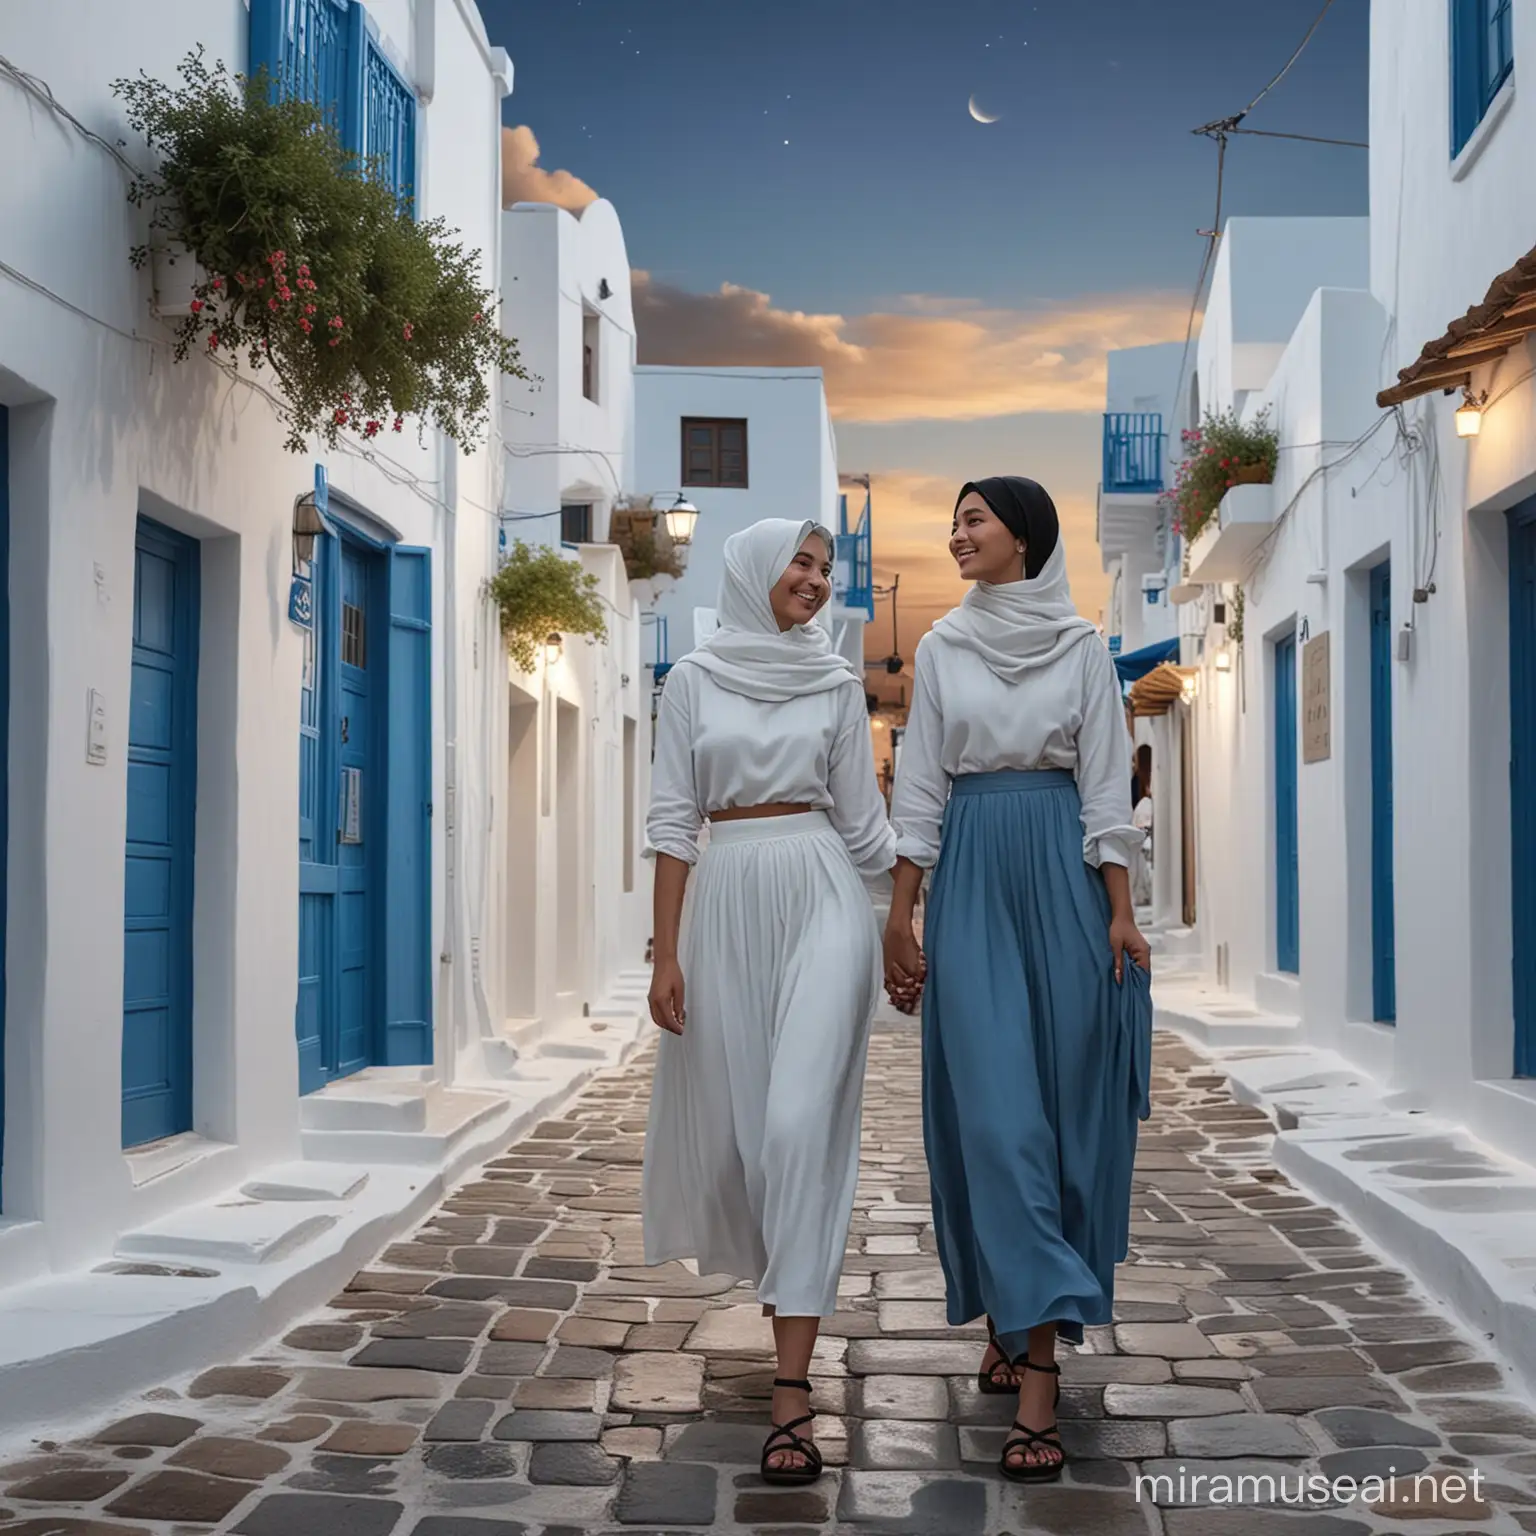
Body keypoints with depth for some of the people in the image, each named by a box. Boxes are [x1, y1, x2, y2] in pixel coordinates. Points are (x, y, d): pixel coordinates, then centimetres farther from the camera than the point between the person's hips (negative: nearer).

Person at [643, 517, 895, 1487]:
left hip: (822, 897, -1)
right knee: (735, 1120, 8)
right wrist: (666, 951, -2)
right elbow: (673, 820, 4)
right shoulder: (694, 680, 7)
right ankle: (792, 1289, 39)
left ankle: (792, 1390, -15)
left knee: (801, 1121, -13)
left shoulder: (838, 682, 8)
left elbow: (862, 819, 9)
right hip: (728, 902, 2)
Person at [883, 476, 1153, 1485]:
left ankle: (1024, 1324, 10)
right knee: (992, 1099, -7)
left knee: (1063, 1091, 0)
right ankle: (1033, 1348, -2)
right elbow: (920, 786, 9)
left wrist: (1121, 911, -5)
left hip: (1062, 872, -1)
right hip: (972, 876, 1)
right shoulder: (943, 647, 10)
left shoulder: (1081, 644, 5)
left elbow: (1106, 782, 1)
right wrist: (901, 913, 4)